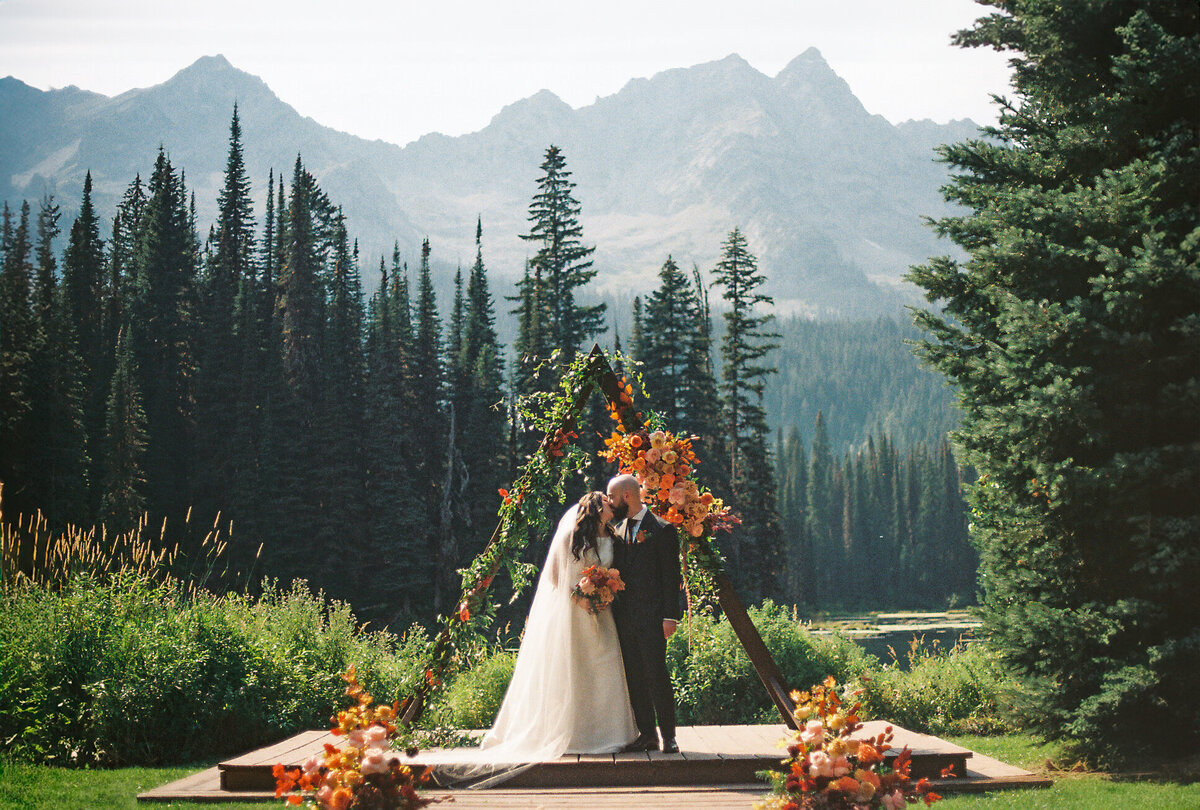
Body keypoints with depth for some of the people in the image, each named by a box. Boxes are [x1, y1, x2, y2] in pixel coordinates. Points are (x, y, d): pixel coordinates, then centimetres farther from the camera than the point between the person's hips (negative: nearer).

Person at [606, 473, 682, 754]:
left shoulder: (662, 530, -5)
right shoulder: (620, 531, 15)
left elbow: (671, 576, -7)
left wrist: (670, 616, -13)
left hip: (651, 618, -7)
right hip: (625, 619, 7)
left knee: (656, 675, -7)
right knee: (634, 678, 7)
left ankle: (668, 736, 0)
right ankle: (647, 734, 14)